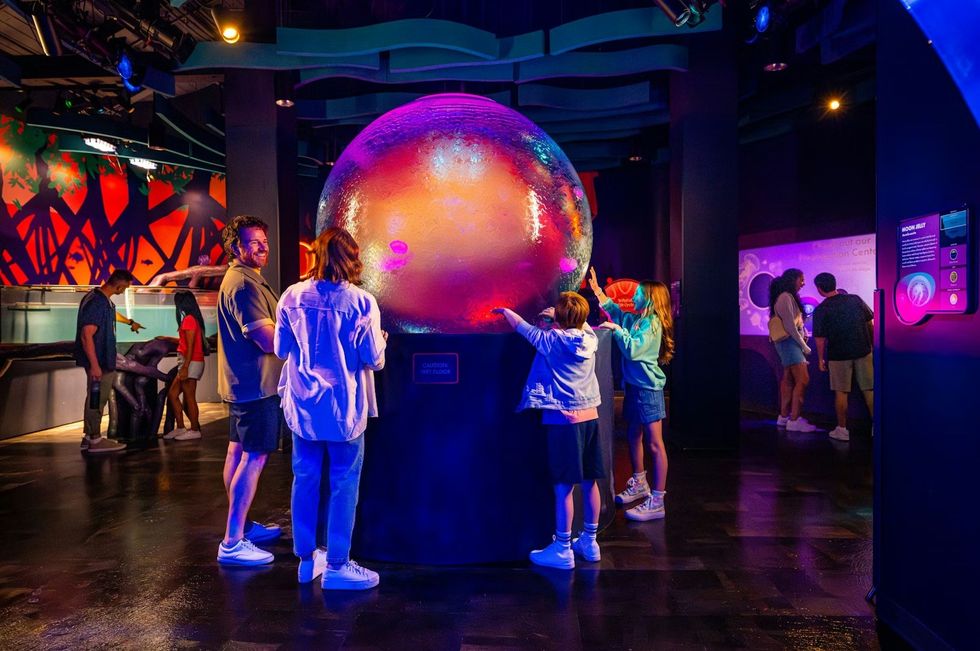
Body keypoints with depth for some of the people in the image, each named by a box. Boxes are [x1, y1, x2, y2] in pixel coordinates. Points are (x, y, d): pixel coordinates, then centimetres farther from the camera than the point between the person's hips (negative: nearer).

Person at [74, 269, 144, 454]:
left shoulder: (103, 299, 9)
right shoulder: (96, 303, -23)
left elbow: (112, 313, 34)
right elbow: (86, 336, -25)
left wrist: (130, 322, 52)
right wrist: (94, 365, -26)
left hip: (103, 359, 10)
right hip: (98, 361, -10)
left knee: (95, 398, 16)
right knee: (97, 399, -1)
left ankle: (89, 436, 25)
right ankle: (95, 440, 8)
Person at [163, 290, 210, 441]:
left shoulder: (189, 319, -14)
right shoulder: (190, 318, 14)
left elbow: (190, 346, -18)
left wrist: (185, 368, -20)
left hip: (191, 363, -10)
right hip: (187, 363, 10)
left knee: (189, 398, -3)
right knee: (172, 394, 11)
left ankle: (195, 430, 5)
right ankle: (180, 428, 15)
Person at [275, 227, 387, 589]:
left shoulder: (292, 297, -4)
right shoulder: (360, 302, -15)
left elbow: (281, 349, 6)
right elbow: (374, 360, -10)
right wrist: (381, 341, 11)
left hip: (303, 407, 4)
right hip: (344, 409, -4)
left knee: (305, 480, 15)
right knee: (344, 485, 7)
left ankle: (306, 559, 28)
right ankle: (336, 566, 16)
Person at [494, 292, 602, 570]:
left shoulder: (552, 340, -10)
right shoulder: (590, 338, 3)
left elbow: (524, 328, 6)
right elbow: (580, 324, 28)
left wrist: (505, 311, 23)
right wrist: (561, 318, 36)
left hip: (564, 421, -6)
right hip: (590, 417, 6)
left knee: (563, 487, 0)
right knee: (589, 483, 13)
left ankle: (562, 550, 7)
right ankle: (589, 542, 25)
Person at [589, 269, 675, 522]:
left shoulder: (652, 324, -15)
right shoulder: (634, 320, 9)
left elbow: (633, 350, -25)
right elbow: (614, 310, 28)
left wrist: (617, 329, -16)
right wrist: (596, 289, 24)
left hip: (648, 387, -10)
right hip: (634, 385, 10)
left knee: (655, 444, -6)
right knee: (634, 436, 21)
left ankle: (657, 502, -5)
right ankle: (639, 484, 38)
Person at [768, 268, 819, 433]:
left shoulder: (788, 297, 16)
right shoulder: (786, 297, -15)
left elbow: (794, 322, 14)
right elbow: (789, 325, -19)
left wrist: (803, 331, -2)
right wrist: (804, 345, -15)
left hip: (789, 342, 10)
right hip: (789, 341, -10)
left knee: (788, 379, 12)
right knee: (802, 380, -13)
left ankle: (783, 417, 17)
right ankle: (794, 421, -13)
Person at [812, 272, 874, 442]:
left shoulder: (820, 310, -9)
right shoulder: (855, 299, 1)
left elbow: (820, 338, -8)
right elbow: (869, 323, 7)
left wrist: (821, 359, 3)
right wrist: (872, 344, 19)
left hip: (839, 355, -3)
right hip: (863, 351, 3)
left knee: (841, 392, 6)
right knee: (869, 390, 10)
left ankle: (842, 429, 11)